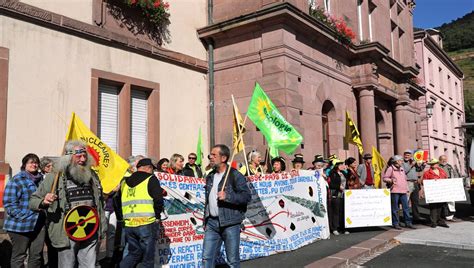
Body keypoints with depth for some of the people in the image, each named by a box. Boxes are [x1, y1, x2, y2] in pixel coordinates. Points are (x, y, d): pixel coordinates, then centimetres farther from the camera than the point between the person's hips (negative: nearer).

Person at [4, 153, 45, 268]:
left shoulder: (42, 179, 12)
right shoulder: (16, 180, -6)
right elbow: (9, 203, -11)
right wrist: (23, 217, -17)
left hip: (39, 224, 5)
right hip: (21, 225, -5)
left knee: (37, 255, 10)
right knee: (19, 256, 5)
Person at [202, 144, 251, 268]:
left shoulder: (235, 175, -8)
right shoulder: (210, 176, 14)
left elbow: (247, 196, -13)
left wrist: (227, 196, -24)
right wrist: (205, 219, 21)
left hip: (230, 224, -6)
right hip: (212, 222, 6)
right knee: (207, 257, 7)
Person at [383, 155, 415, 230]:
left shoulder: (402, 169, 19)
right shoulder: (390, 168, -2)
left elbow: (405, 179, 24)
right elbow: (384, 178, -5)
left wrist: (407, 190, 19)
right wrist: (391, 180, -23)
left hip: (403, 192, 6)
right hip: (394, 191, -6)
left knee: (406, 207, 5)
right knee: (395, 209, -1)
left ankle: (408, 223, 13)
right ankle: (395, 223, 7)